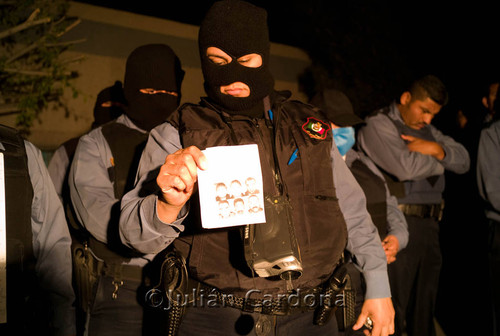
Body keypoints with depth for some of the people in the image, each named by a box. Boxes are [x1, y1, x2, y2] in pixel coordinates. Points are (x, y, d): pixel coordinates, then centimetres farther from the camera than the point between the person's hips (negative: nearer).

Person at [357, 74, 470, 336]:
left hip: (428, 226, 8)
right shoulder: (378, 125, -6)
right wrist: (438, 162, -1)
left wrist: (438, 149, -7)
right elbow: (405, 167, -21)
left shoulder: (427, 130, 20)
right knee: (393, 309, -6)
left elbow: (463, 161, 14)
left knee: (424, 307, 14)